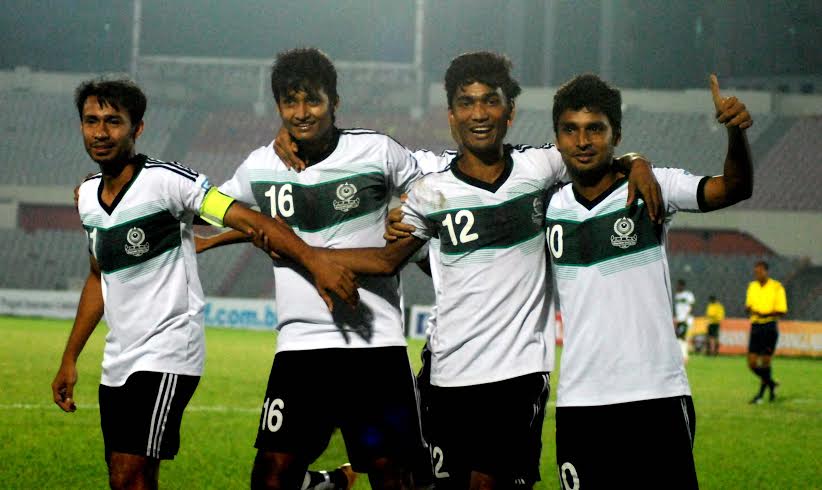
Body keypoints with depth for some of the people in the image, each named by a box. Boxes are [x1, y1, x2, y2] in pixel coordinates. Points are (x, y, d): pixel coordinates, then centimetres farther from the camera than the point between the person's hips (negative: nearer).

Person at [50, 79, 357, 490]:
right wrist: (69, 359, 24)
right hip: (118, 360, 8)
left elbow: (248, 220, -19)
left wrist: (314, 261, -32)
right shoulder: (87, 195, 10)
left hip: (167, 352, -8)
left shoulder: (166, 180, -12)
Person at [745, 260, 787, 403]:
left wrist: (764, 315, -22)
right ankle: (771, 384, 24)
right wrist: (749, 309, -7)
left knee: (765, 362, -6)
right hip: (755, 326, 5)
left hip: (769, 327, -5)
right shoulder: (752, 286, 11)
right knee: (752, 363, 1)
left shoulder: (776, 287, -6)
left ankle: (761, 393, 6)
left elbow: (782, 311, -8)